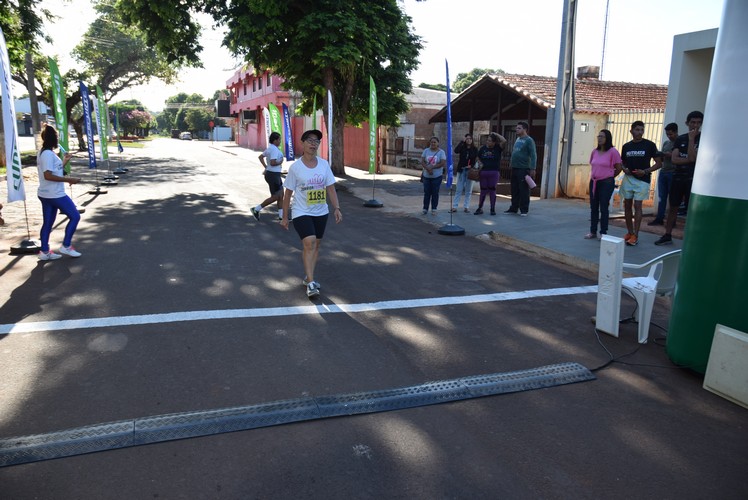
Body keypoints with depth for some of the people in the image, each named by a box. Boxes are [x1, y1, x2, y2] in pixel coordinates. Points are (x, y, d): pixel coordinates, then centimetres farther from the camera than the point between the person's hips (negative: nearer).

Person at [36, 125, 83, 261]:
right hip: (54, 194, -10)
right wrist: (68, 180, -23)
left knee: (48, 223, 13)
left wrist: (64, 161, 17)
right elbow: (48, 175, -25)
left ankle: (45, 252, 18)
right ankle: (66, 246, 5)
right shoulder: (48, 154, -18)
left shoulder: (45, 152, 13)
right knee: (75, 216, 0)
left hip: (47, 194, 10)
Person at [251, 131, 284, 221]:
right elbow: (272, 163, -30)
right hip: (273, 174, -11)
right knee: (275, 197, -3)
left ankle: (281, 216, 16)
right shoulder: (274, 149, -19)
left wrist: (265, 167, 21)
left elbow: (260, 157, 21)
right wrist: (280, 162, -13)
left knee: (281, 195, 12)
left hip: (275, 174, 11)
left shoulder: (270, 148, 12)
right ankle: (256, 209, 5)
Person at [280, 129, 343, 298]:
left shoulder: (324, 164, 1)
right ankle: (311, 283, -17)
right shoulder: (295, 167, -8)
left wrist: (336, 208, -6)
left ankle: (308, 278, 27)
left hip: (321, 212, 4)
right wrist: (285, 217, -1)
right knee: (309, 243, -19)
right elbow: (288, 193, -2)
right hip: (301, 213, -4)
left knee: (316, 244, 11)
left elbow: (331, 189, 4)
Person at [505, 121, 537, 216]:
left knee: (524, 190, -4)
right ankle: (513, 208, 19)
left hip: (524, 169, -8)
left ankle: (524, 210, 2)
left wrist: (533, 168, -18)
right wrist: (511, 162, 15)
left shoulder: (529, 140, -7)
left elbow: (533, 155, -12)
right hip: (514, 168, 8)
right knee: (514, 190, 11)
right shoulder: (517, 139, 16)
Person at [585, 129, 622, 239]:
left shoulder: (613, 152, -10)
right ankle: (593, 231, 16)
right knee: (593, 207, 9)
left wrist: (608, 177, 2)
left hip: (606, 183, -6)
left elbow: (618, 168, -6)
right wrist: (594, 176, 13)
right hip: (593, 182, 6)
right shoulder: (594, 152, 8)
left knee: (603, 208, -2)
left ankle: (603, 232, 6)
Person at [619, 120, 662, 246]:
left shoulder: (649, 145, -3)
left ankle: (635, 236, -5)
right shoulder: (626, 146, 7)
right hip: (628, 178, 4)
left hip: (642, 180, -4)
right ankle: (629, 232, 17)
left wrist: (645, 171, -16)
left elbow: (659, 163, -2)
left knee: (637, 205, -8)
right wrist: (625, 169, -4)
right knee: (627, 205, 6)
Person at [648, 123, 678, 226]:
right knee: (662, 197, 7)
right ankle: (659, 218, 11)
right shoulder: (666, 143, 15)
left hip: (673, 173, -6)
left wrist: (670, 155, -20)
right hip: (663, 172, 6)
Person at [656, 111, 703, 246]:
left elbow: (692, 157, -18)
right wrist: (690, 159, -14)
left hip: (693, 179, -4)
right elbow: (674, 159, -3)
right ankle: (667, 235, 18)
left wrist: (691, 139, -15)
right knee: (673, 207, 9)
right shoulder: (680, 139, 8)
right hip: (677, 177, 4)